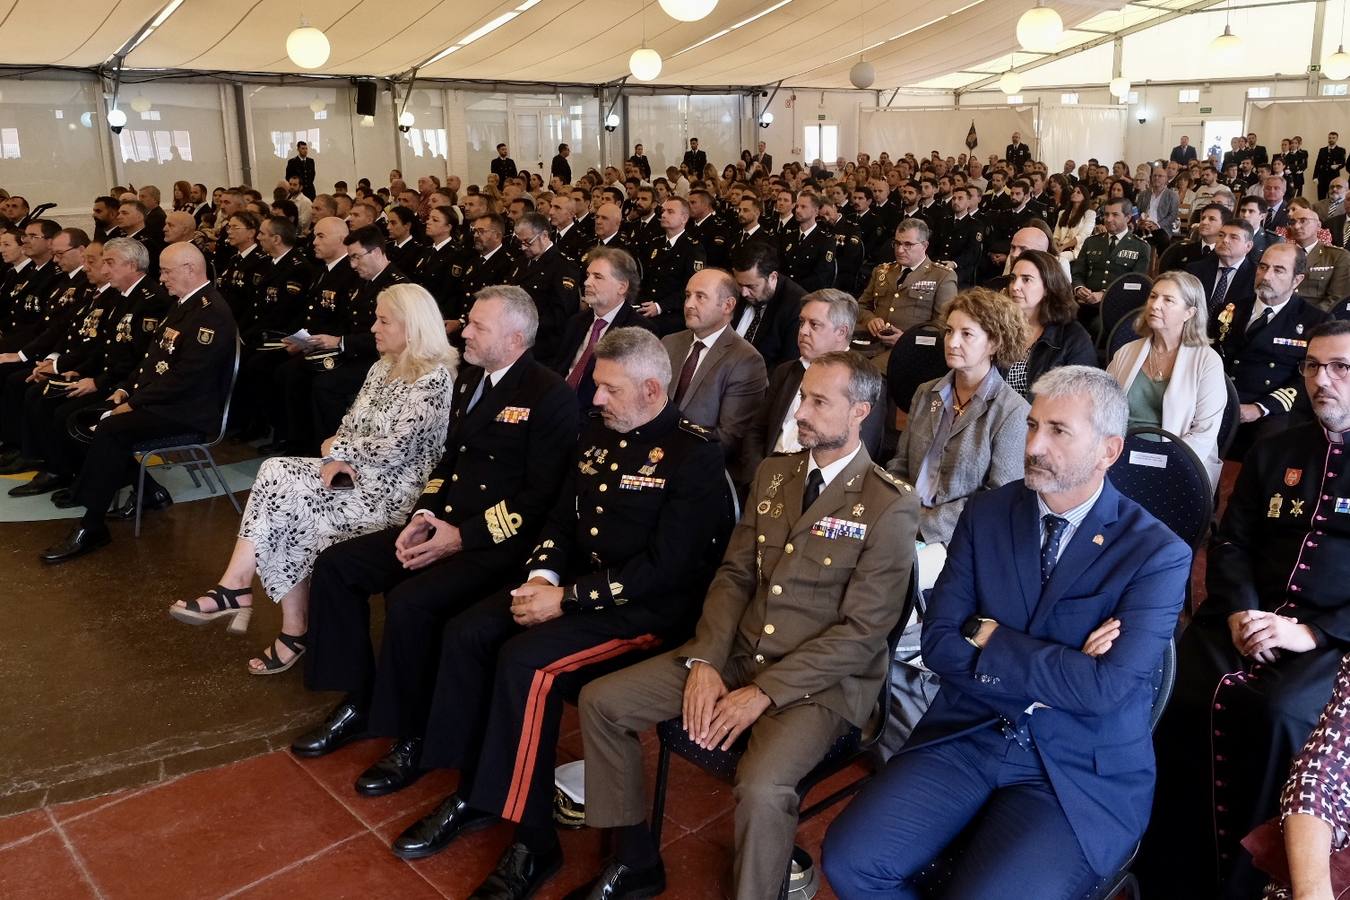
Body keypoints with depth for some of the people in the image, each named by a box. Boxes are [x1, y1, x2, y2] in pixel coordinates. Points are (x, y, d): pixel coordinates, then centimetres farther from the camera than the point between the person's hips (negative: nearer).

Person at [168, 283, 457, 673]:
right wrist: (336, 459, -9)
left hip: (388, 491, -8)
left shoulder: (433, 380, -16)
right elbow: (348, 425, 13)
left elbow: (392, 451, -20)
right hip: (354, 474, 8)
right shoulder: (383, 366, 12)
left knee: (285, 508, -20)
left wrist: (337, 448, -6)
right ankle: (235, 589, -16)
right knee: (274, 472, -16)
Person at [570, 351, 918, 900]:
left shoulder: (890, 506, -12)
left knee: (761, 789, -33)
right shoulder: (772, 474, 8)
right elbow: (734, 576, 7)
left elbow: (862, 631, -16)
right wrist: (704, 660, -9)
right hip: (737, 652, 7)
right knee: (600, 701, -3)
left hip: (821, 679, -6)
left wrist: (765, 693, -20)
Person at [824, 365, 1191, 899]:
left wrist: (990, 638, -10)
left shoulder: (1157, 553, -9)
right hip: (966, 737, 4)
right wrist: (1053, 667, -13)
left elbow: (1103, 688, -20)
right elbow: (939, 643, -3)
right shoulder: (986, 513, 2)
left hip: (1079, 772, -3)